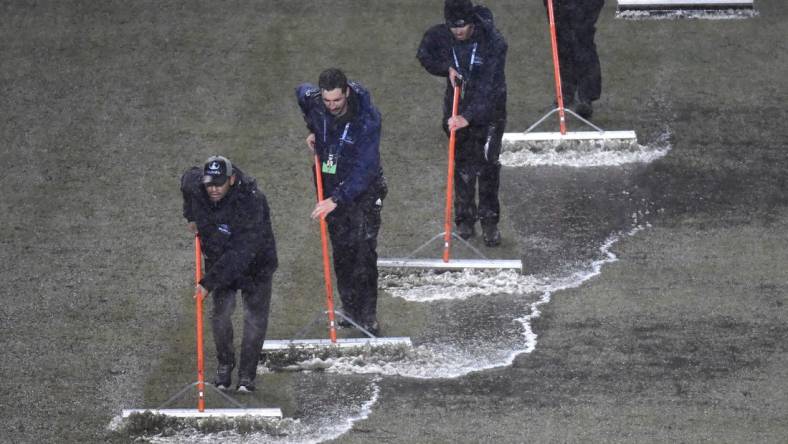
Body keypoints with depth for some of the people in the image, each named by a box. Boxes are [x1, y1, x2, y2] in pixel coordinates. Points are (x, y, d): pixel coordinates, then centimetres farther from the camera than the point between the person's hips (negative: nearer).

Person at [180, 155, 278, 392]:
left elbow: (240, 253, -40)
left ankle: (247, 374, 9)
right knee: (221, 313, -5)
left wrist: (209, 282, -41)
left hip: (254, 264, -4)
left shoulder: (250, 201, -37)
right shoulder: (194, 184, -20)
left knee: (255, 318, -4)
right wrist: (191, 216, 16)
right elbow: (188, 178, 10)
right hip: (218, 261, 4)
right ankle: (224, 364, 16)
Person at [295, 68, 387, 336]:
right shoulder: (311, 100, -12)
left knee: (364, 251, -9)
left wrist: (337, 199, -34)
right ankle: (350, 308, 17)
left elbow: (364, 168, -29)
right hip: (330, 183, 4)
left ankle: (368, 316, -6)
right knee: (341, 249, 8)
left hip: (363, 186, -4)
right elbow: (301, 92, 16)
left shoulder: (367, 119, -27)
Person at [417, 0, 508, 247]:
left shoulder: (493, 43, -24)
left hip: (488, 109, -3)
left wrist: (469, 116, -38)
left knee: (487, 164, -7)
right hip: (456, 109, 3)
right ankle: (465, 219, 23)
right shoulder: (439, 36, -12)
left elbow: (489, 87, -30)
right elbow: (424, 55, 8)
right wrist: (447, 69, -13)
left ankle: (489, 221, 2)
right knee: (463, 165, 10)